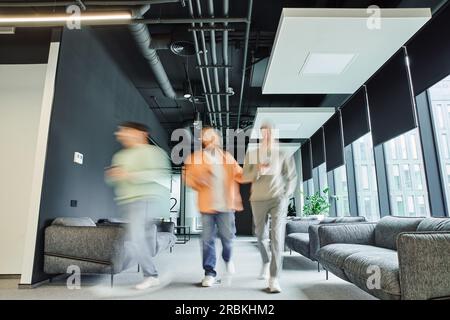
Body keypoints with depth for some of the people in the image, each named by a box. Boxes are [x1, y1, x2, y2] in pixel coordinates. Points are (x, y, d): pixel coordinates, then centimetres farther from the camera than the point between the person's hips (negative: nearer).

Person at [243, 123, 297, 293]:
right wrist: (258, 170, -20)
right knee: (261, 235, 14)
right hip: (258, 200, 2)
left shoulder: (283, 153, 2)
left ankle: (274, 279, -8)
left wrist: (285, 195, -4)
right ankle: (266, 262, 42)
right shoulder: (251, 154, 4)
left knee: (277, 237, -12)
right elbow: (245, 177, -1)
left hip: (278, 199, -2)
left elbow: (292, 177, 5)